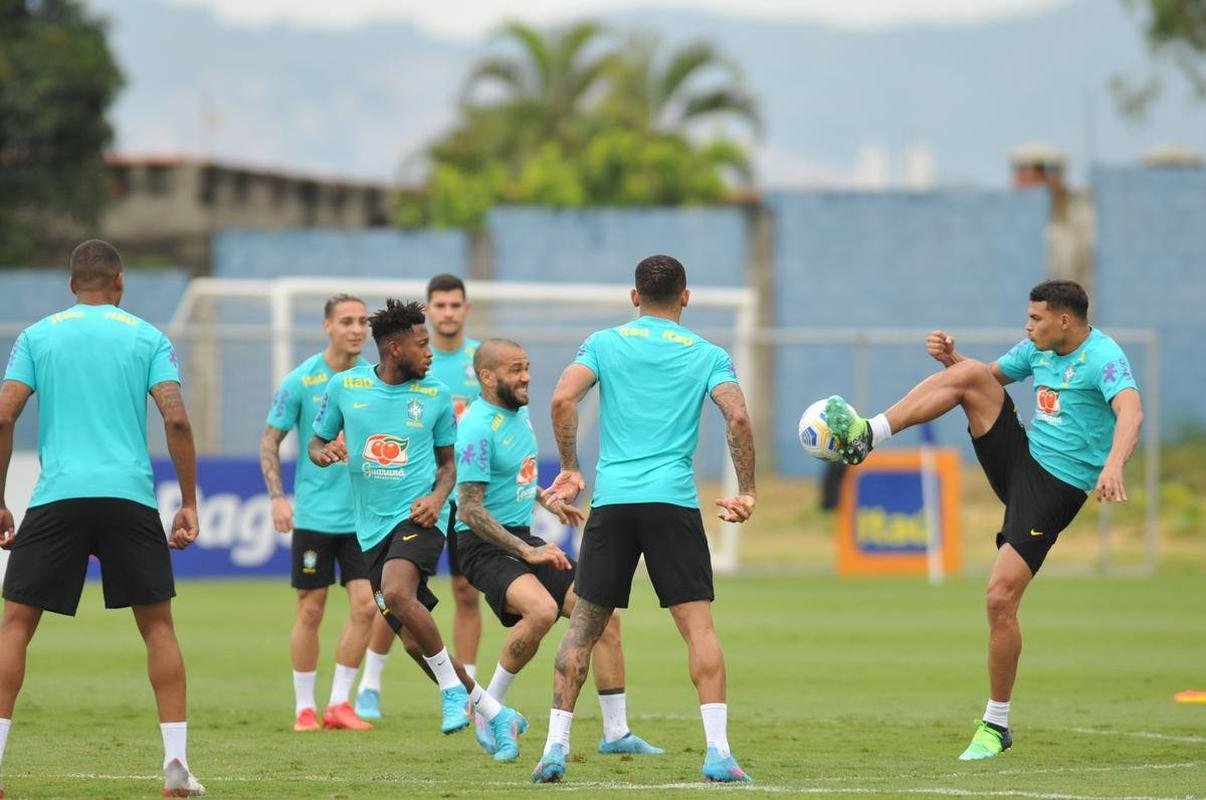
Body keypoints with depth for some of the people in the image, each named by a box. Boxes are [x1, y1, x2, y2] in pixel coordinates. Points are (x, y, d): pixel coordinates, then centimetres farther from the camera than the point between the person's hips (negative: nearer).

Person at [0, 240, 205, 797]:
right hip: (130, 496, 0)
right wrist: (189, 504, 4)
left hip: (57, 496, 0)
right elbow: (176, 420, -2)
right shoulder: (147, 337, 9)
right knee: (157, 625, 11)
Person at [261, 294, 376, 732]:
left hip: (363, 514, 3)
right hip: (314, 513, -3)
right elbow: (270, 441, -1)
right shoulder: (300, 381, -5)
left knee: (365, 605, -6)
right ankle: (304, 707, 12)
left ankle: (339, 703, 5)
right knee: (310, 610, 1)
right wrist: (277, 496, -11)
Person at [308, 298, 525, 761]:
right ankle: (496, 716, 15)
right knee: (416, 640, 1)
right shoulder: (345, 387, 4)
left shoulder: (435, 397, 4)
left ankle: (453, 689, -16)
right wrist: (325, 453, -11)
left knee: (397, 593, -32)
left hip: (417, 516, -3)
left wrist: (438, 497, -7)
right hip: (373, 528, 3)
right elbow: (316, 446, 14)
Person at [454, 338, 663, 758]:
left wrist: (544, 498, 23)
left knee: (605, 614, -1)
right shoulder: (479, 427, -18)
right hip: (485, 545, -9)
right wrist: (527, 552, -25)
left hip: (525, 540, 9)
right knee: (542, 610, -34)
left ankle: (616, 732, 6)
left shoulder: (518, 411, 10)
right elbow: (470, 510, -22)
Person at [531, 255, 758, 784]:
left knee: (584, 625, 9)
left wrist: (570, 469, 6)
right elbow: (737, 418, -6)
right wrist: (747, 491, 1)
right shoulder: (707, 355, 8)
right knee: (699, 625, -1)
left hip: (611, 501, 1)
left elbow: (562, 399, -4)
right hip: (674, 502, -1)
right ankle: (717, 752, -10)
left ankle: (556, 747, 5)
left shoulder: (604, 343, 10)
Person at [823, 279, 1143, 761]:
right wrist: (949, 358, 1)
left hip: (1053, 488, -7)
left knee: (1001, 598, -15)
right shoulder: (1038, 349, 8)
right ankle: (865, 436, -12)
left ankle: (996, 725, -1)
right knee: (968, 375, -10)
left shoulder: (1103, 358, -17)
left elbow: (1130, 411, -35)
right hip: (1018, 454, 7)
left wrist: (1113, 465, -55)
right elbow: (989, 375, 24)